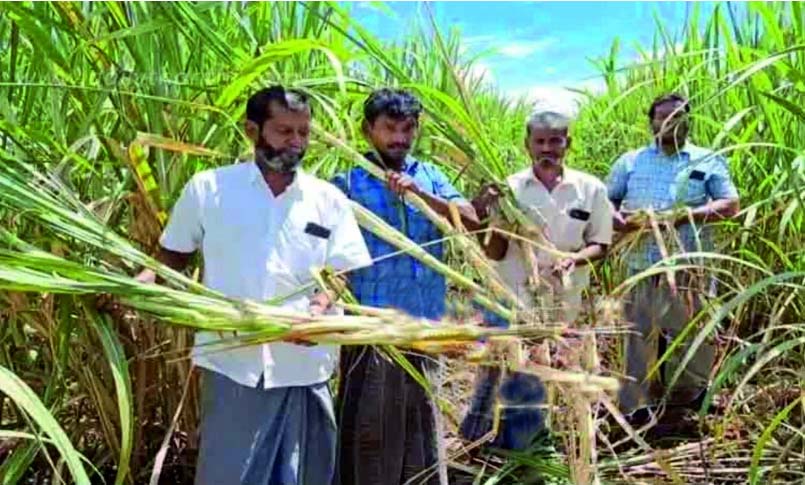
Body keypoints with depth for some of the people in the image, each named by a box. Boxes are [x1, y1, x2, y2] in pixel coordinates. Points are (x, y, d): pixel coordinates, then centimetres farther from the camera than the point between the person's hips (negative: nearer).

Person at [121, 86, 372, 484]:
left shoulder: (328, 200, 5)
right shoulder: (208, 188, 2)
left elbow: (340, 274, 4)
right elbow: (172, 256, 11)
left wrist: (318, 308, -17)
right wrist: (140, 282, -8)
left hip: (303, 367, 2)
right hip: (232, 364, -1)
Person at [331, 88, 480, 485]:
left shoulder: (430, 176, 9)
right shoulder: (349, 181, -2)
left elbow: (471, 221, -4)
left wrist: (419, 193, -16)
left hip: (424, 322, 4)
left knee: (421, 419, 16)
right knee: (368, 423, 3)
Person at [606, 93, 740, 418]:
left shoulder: (708, 161, 7)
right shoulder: (630, 162, 11)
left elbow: (730, 205, -2)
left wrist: (687, 215, -17)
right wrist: (618, 219, -12)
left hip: (692, 270, -1)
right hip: (643, 269, 1)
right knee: (640, 339, 5)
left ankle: (689, 397, 26)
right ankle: (635, 412, 15)